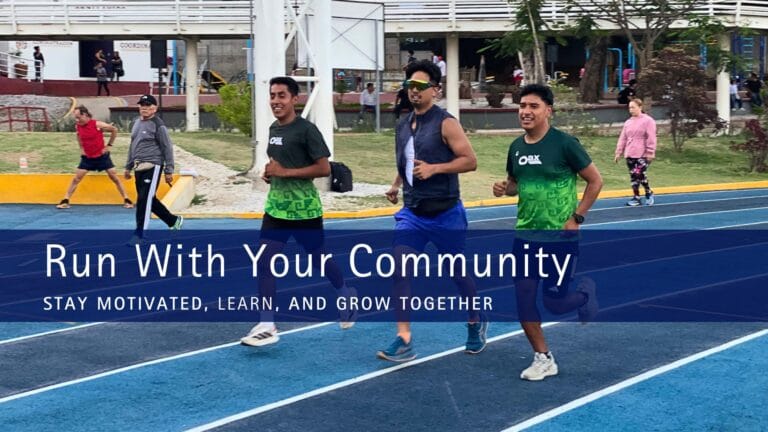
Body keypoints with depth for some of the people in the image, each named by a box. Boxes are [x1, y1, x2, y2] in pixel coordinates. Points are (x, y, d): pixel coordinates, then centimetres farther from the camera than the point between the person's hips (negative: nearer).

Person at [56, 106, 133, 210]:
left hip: (102, 156, -3)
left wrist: (109, 145, -6)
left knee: (115, 178, -1)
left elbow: (114, 130, -6)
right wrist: (81, 148, 8)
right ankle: (65, 201, 4)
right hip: (87, 157, 3)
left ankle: (126, 200, 7)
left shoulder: (97, 124, -20)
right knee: (76, 178, -2)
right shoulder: (77, 126, -7)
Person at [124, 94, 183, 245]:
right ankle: (174, 220, 30)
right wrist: (128, 167, 22)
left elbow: (167, 149, -10)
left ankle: (139, 234, -9)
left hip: (152, 167, -8)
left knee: (144, 199, -12)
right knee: (149, 200, 13)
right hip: (139, 168, 8)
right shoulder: (137, 123, 13)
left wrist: (169, 171, -12)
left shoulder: (158, 125, -10)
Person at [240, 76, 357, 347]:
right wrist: (269, 173, 3)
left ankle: (347, 296, 39)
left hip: (304, 210, -6)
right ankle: (267, 325, -4)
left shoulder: (306, 130, -14)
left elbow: (324, 168, -18)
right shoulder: (274, 129, 10)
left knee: (318, 259, 11)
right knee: (264, 261, -5)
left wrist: (285, 172, -21)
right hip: (276, 208, 7)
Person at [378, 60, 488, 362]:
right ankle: (404, 341, -11)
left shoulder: (445, 124, -11)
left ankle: (477, 322, 38)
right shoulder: (403, 126, 8)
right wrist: (396, 185, 7)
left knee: (458, 272, 12)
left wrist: (434, 168, -24)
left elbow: (470, 161, -15)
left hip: (445, 214, -5)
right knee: (400, 269, -12)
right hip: (412, 213, 5)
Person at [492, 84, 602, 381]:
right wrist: (504, 188, -3)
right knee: (523, 299, 0)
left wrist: (577, 217, -13)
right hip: (525, 236, 5)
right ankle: (543, 360, 16)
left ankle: (585, 292, 34)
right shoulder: (516, 147, 4)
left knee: (554, 302, -1)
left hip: (560, 238, -5)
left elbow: (595, 181, -7)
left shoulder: (564, 143, -13)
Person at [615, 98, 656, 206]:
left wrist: (650, 153, -14)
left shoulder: (648, 121, -5)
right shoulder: (628, 122, 14)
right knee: (633, 176, 6)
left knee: (639, 174, -13)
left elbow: (651, 138, -9)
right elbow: (623, 139, 15)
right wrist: (618, 153, 10)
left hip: (642, 155, -7)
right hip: (630, 154, 7)